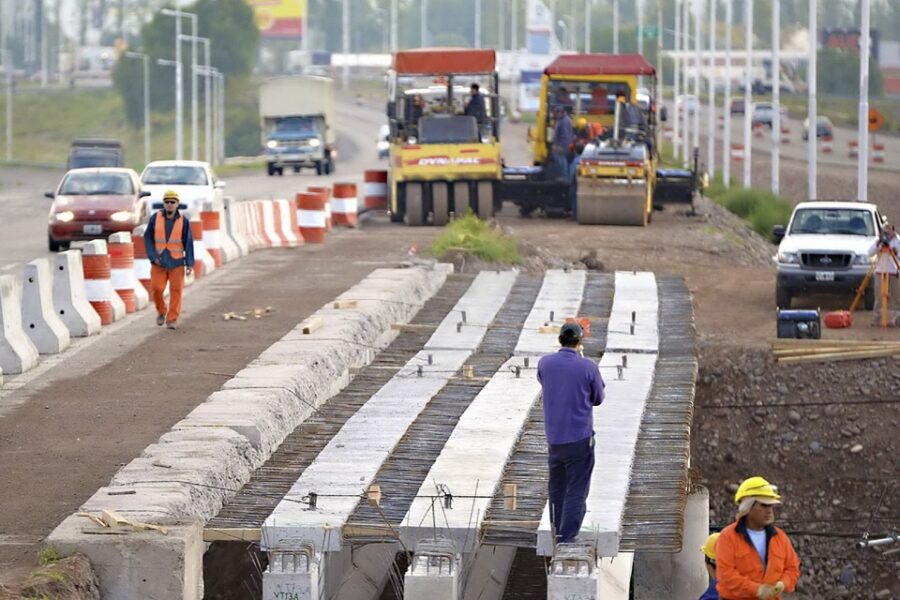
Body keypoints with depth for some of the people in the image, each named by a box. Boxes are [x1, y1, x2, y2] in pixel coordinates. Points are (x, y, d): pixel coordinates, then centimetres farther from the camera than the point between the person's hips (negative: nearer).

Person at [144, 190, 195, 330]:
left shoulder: (183, 221, -4)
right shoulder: (155, 218, -3)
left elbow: (188, 243, -3)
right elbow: (148, 238, 1)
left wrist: (190, 264, -8)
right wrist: (153, 256, -10)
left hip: (176, 261, 0)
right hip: (159, 261, 0)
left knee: (176, 290, -3)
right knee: (156, 288, -4)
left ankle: (172, 319, 5)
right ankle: (161, 311, 23)